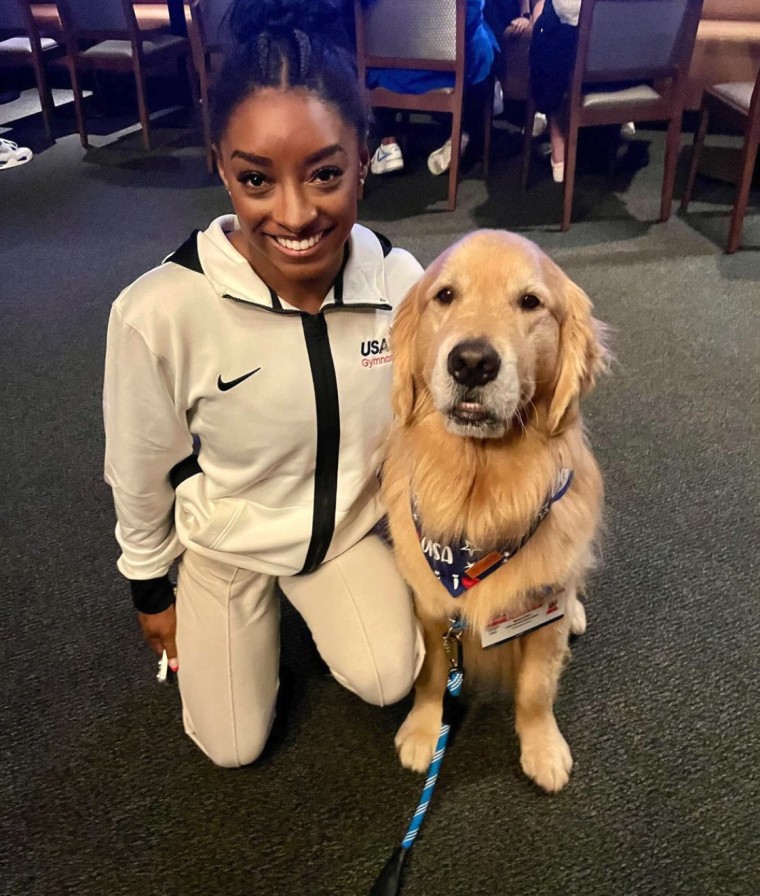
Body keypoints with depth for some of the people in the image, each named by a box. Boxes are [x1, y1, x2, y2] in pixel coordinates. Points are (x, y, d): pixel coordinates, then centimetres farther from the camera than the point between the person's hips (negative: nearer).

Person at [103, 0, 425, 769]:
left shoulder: (399, 280, -24)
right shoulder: (160, 311, -32)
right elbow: (141, 470, -14)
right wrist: (149, 587, 0)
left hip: (350, 525, 2)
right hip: (224, 542, -1)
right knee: (233, 747, 10)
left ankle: (310, 595, 22)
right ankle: (260, 610, 37)